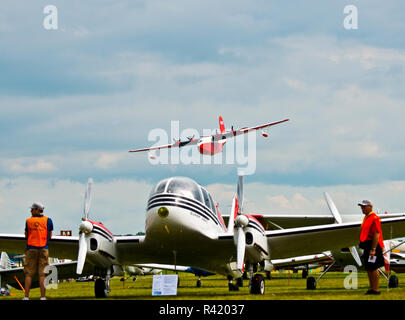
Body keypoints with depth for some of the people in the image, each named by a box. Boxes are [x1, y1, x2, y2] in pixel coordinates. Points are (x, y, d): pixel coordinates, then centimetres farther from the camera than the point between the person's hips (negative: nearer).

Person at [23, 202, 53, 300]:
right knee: (42, 274, -1)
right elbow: (50, 236, 6)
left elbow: (26, 236, 9)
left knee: (29, 274, 2)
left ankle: (26, 296, -2)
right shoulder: (48, 220, 2)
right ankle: (42, 297, -5)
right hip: (43, 249, 0)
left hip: (31, 248, 0)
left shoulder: (28, 221, 3)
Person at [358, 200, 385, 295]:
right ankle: (372, 289, 18)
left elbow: (376, 234, -20)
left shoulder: (374, 218, -14)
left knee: (373, 268, -10)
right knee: (368, 269, 12)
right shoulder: (366, 218, 18)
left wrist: (373, 250, -24)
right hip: (367, 247, 10)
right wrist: (366, 249, 24)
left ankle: (376, 290, -7)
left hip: (373, 246, -10)